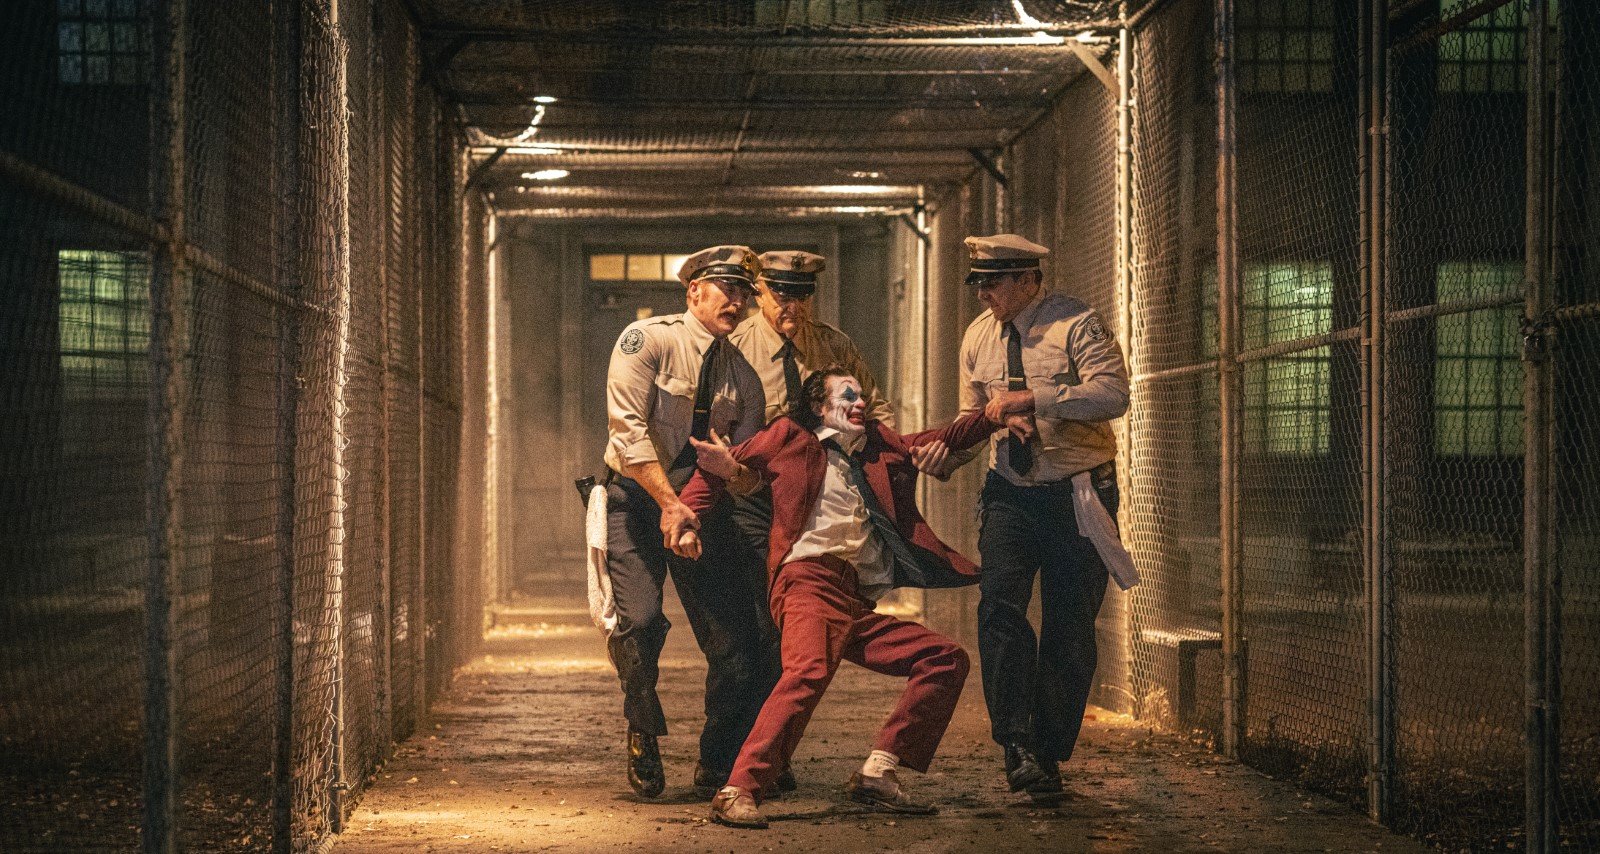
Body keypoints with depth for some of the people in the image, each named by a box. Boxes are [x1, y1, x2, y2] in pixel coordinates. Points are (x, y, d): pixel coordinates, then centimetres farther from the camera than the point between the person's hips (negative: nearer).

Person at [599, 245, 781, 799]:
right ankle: (643, 738, 4)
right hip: (637, 498, -4)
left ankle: (718, 766, 18)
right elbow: (628, 429, -17)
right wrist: (669, 502, -24)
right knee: (638, 620, -23)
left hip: (704, 507, 4)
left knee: (736, 642, -4)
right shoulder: (647, 340, -9)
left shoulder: (743, 375, 6)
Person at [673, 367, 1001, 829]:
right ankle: (737, 793, -36)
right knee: (810, 669, -33)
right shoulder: (789, 436, 14)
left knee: (947, 658, 1)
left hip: (858, 604, 7)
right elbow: (717, 467, 14)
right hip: (809, 582, -7)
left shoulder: (878, 445, 29)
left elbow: (943, 440, 30)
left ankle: (876, 774, -1)